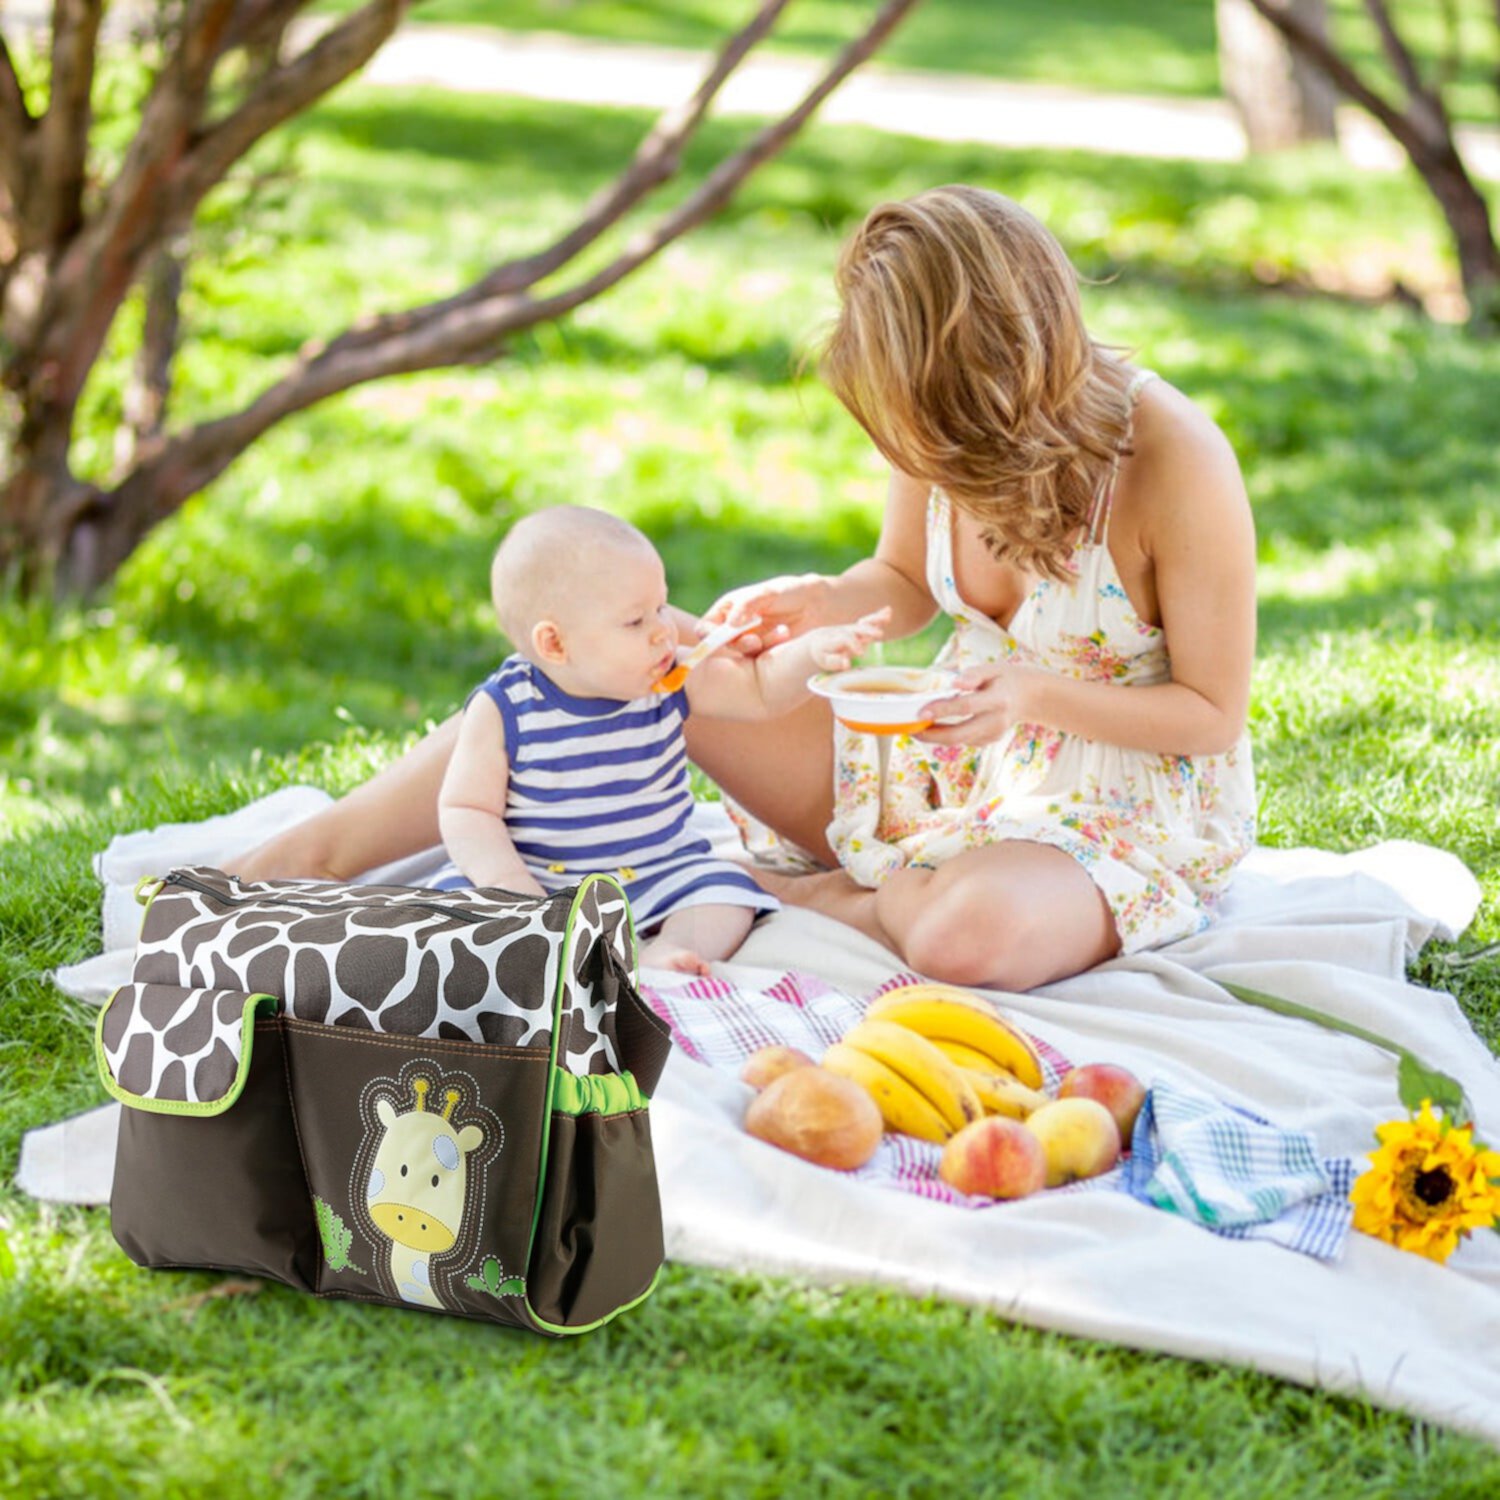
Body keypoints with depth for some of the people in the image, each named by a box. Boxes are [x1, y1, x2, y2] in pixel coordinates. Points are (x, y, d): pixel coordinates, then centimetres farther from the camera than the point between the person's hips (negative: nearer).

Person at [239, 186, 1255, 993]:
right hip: (952, 758, 5)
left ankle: (783, 895, -10)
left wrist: (1037, 693, -29)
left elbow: (1213, 713, -14)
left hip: (1130, 812, -5)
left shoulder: (1177, 463, -25)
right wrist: (818, 605, -13)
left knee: (973, 930, -43)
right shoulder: (950, 424, -10)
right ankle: (292, 864, -13)